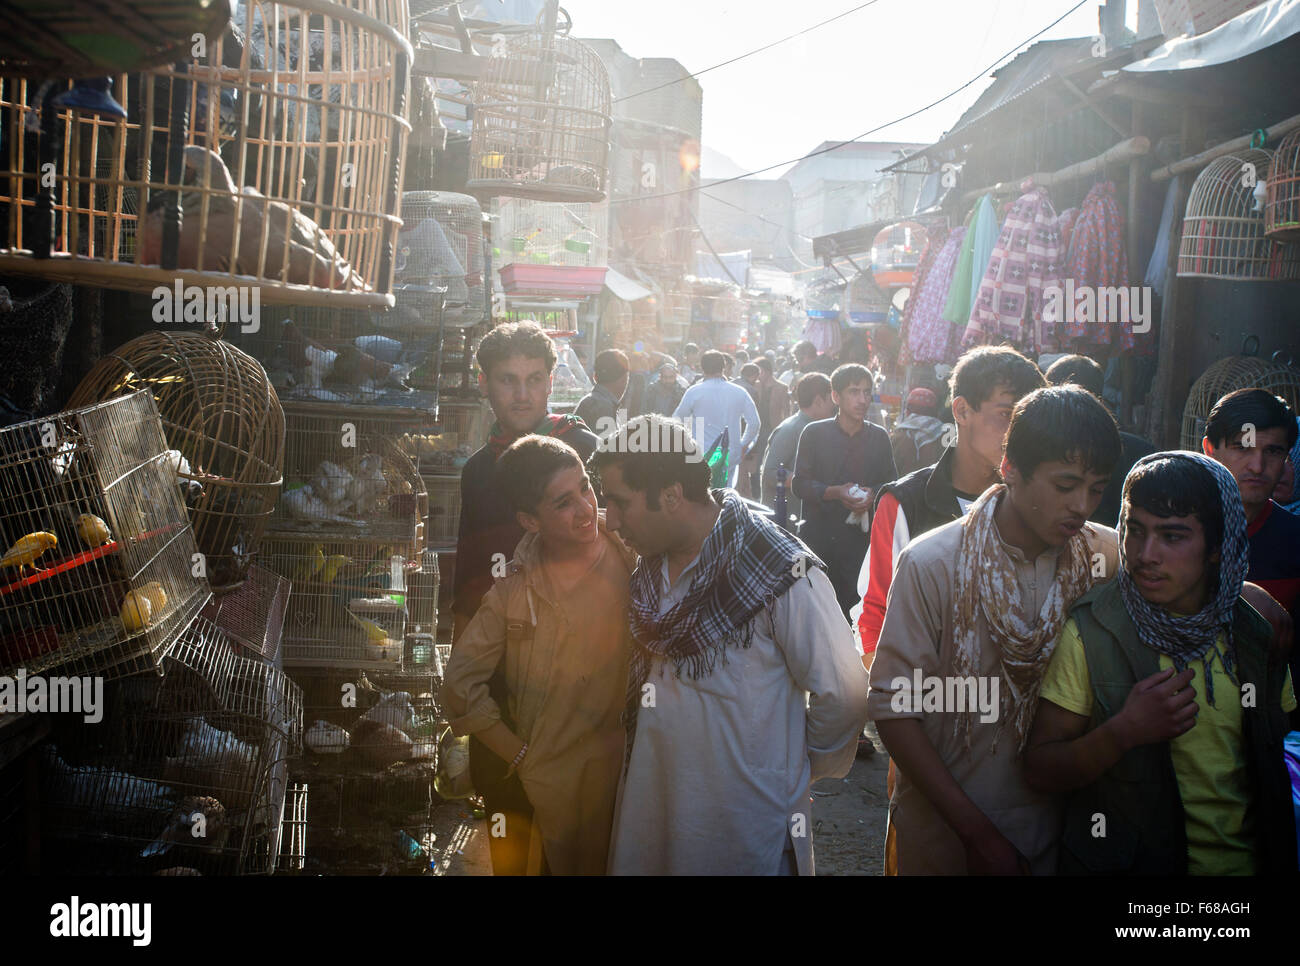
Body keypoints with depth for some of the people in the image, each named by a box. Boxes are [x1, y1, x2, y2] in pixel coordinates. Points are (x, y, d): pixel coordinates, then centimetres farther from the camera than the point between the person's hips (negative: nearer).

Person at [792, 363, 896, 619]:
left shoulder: (879, 437, 8)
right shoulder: (814, 433, 1)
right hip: (817, 537, -1)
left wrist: (873, 495, -10)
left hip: (860, 540, 2)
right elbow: (799, 484, -1)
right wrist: (835, 492, -17)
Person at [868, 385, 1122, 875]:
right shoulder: (931, 564, -16)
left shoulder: (1109, 557, -7)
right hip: (946, 836, -2)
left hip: (1056, 832, 3)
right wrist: (978, 834, -17)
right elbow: (895, 706, -15)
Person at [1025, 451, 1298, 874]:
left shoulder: (1257, 633, -5)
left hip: (1245, 860, 3)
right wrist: (1125, 732, -29)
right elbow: (1040, 770, -14)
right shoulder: (1089, 632, -15)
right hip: (1121, 862, -3)